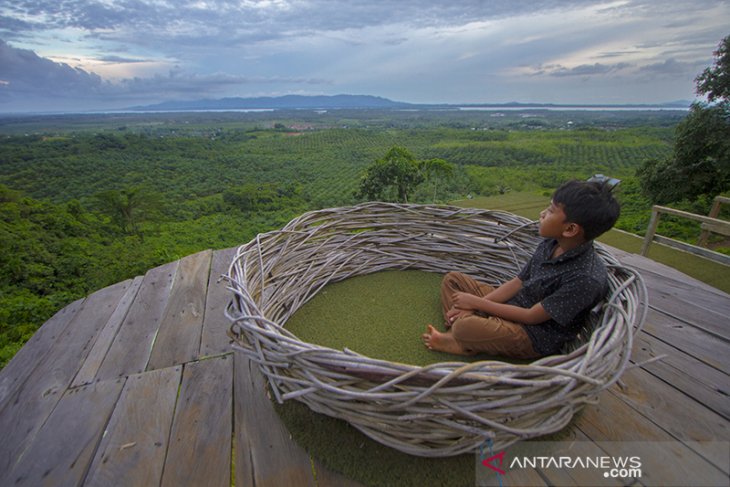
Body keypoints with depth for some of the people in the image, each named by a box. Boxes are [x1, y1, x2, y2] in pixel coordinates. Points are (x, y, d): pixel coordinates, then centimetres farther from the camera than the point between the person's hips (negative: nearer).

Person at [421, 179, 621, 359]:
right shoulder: (549, 244, -5)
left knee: (465, 327, -36)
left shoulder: (587, 278, -28)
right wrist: (469, 306, -10)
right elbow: (517, 283, 0)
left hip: (536, 335, -8)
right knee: (452, 279, 6)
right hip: (512, 307, 8)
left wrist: (477, 303, -16)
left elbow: (531, 317, -23)